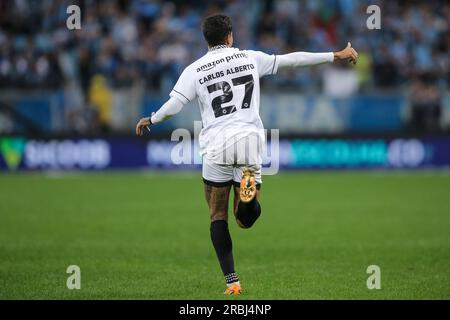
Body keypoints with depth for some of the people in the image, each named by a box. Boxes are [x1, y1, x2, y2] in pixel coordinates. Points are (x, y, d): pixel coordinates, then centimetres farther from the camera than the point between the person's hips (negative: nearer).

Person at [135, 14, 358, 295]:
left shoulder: (195, 70, 3)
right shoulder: (250, 58, 8)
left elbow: (174, 105, -2)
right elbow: (292, 59, 9)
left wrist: (150, 120, 18)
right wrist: (336, 56, 17)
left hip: (216, 147, -1)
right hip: (250, 141, 1)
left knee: (218, 217, 11)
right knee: (246, 219, 9)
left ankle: (232, 282, 0)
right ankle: (249, 187, -27)